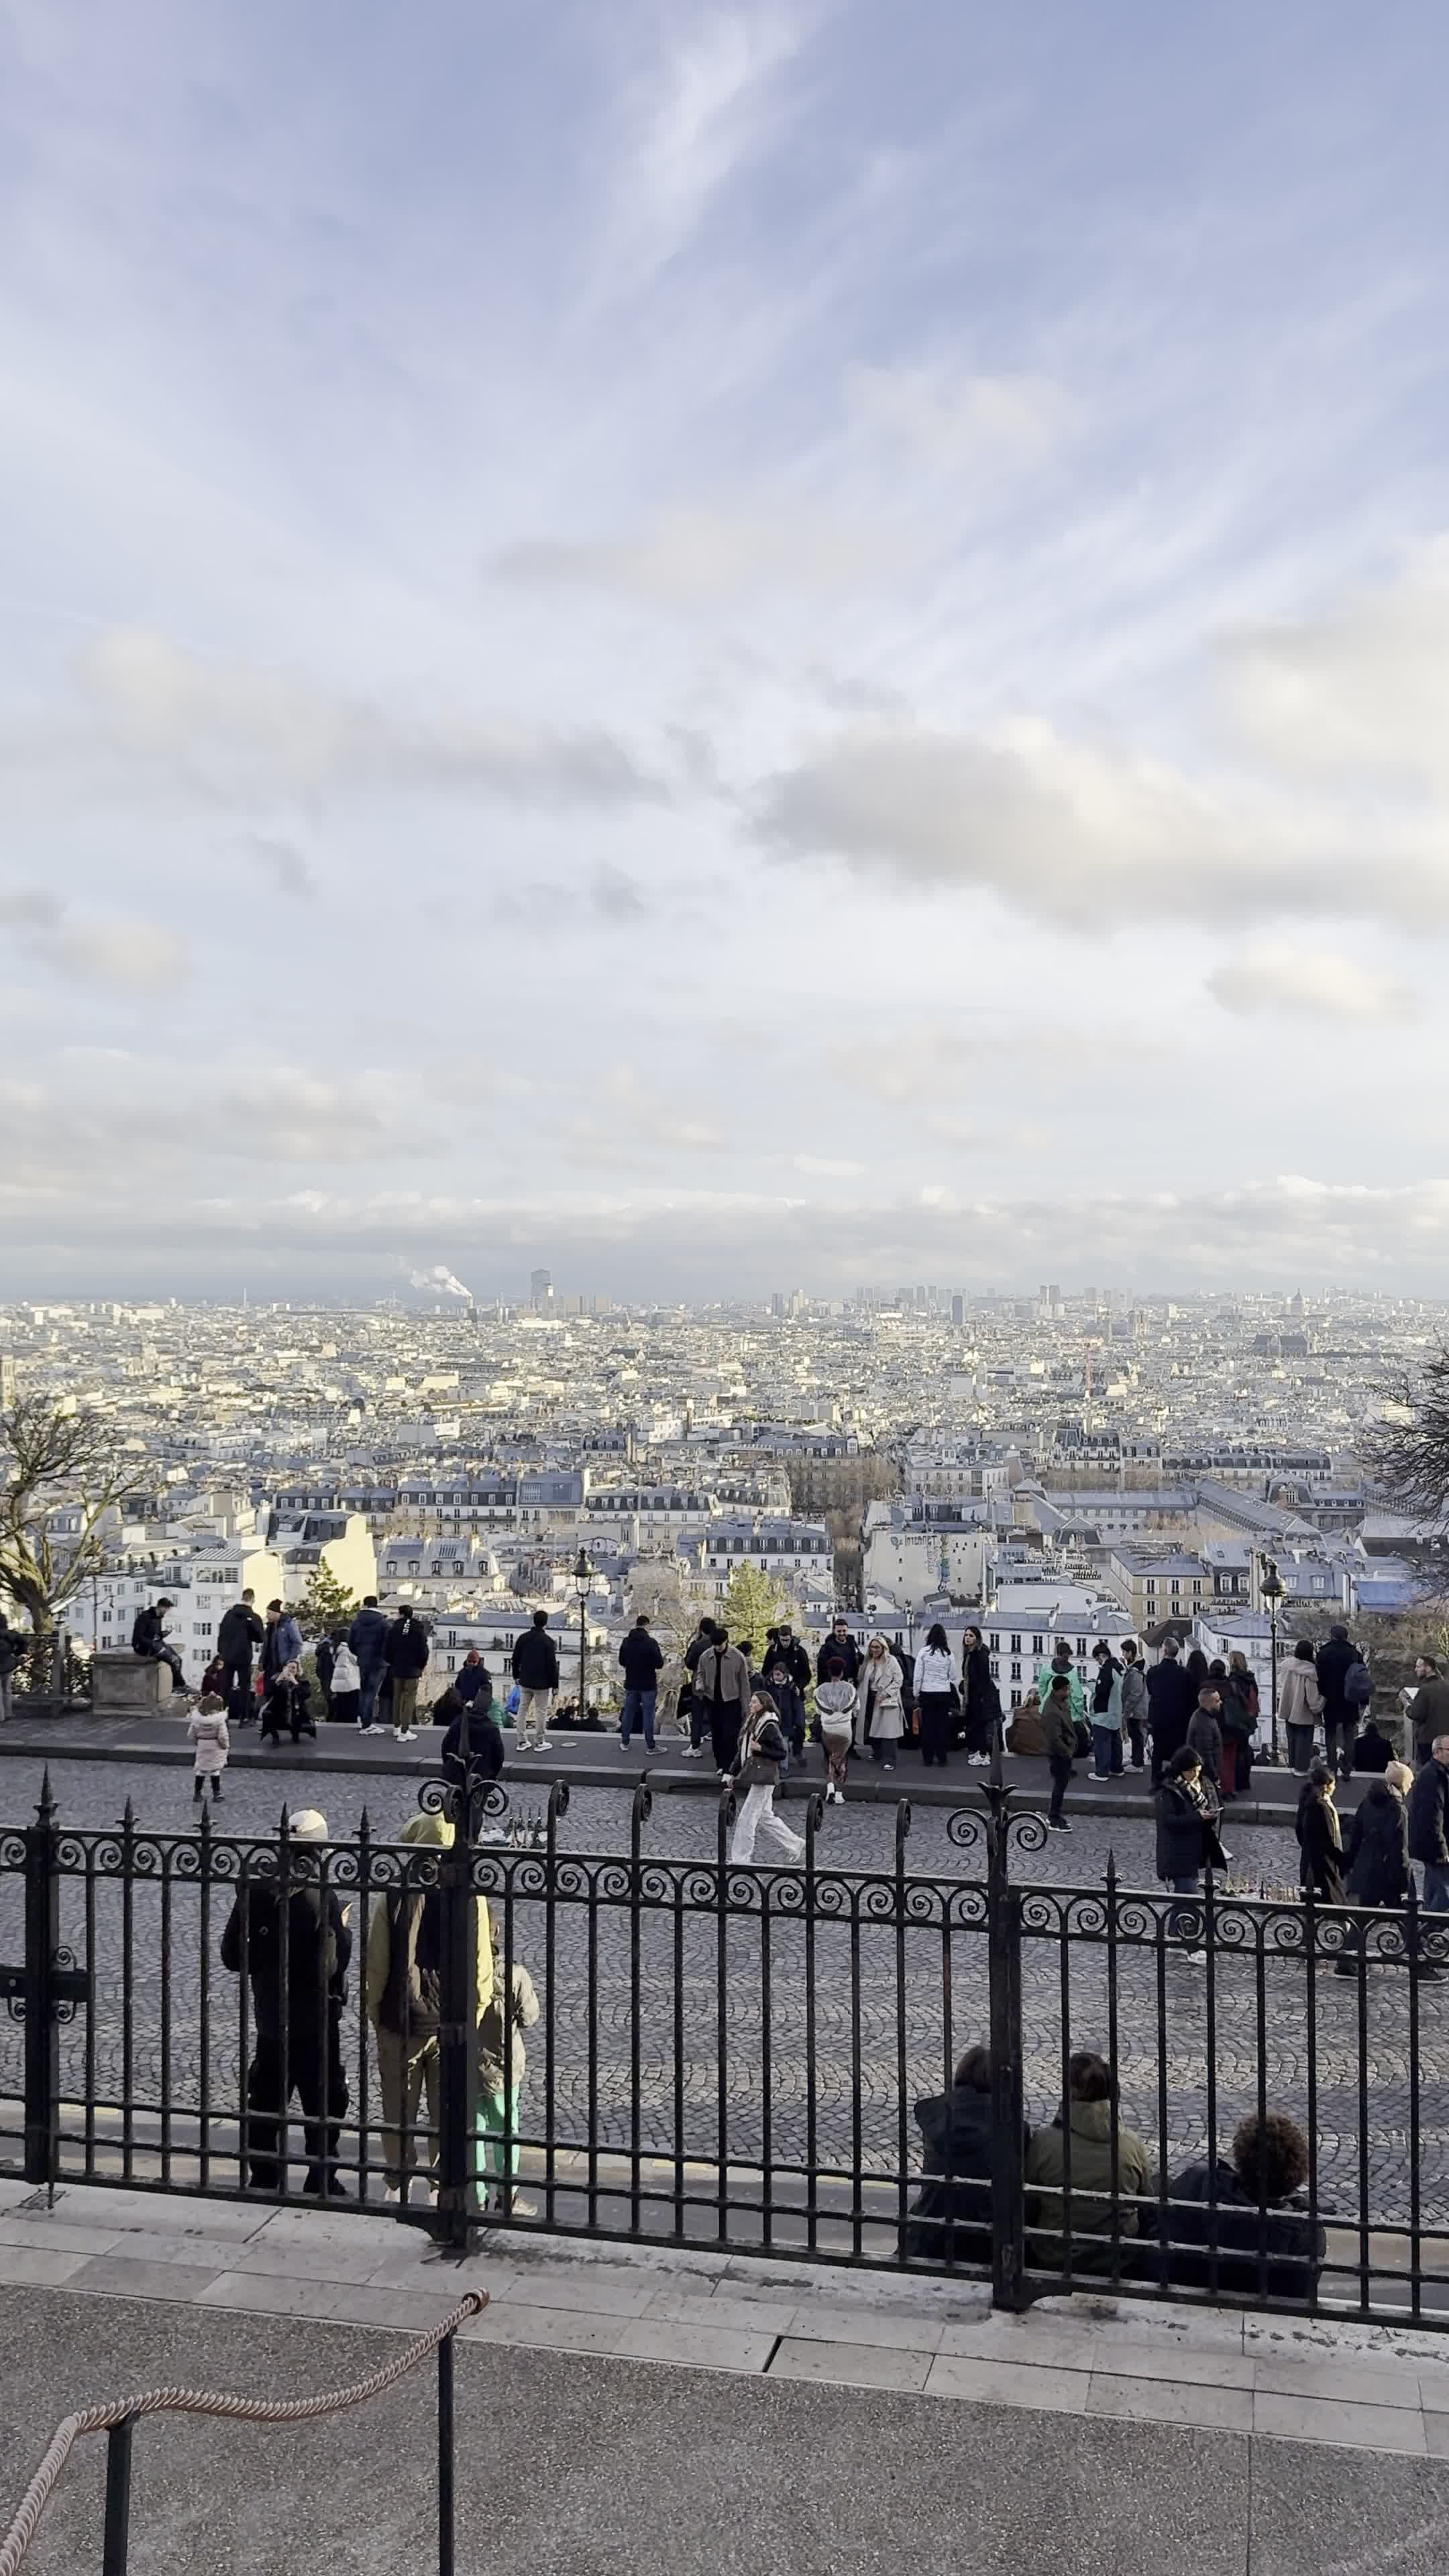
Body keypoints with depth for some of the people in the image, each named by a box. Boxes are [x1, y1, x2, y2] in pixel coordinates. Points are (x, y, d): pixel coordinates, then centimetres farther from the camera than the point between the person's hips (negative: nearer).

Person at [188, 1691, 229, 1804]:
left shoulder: (197, 1717, -10)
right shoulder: (219, 1719, -20)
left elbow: (191, 1733, -1)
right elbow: (223, 1736, -18)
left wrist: (196, 1742, 16)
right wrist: (226, 1746, -1)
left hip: (202, 1746, 3)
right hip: (215, 1747, -3)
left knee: (201, 1769, 15)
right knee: (215, 1770, 7)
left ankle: (197, 1793, 21)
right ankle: (216, 1793, 10)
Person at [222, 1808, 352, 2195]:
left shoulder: (255, 1891, -4)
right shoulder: (320, 1896, -20)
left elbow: (232, 1956, 2)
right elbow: (335, 1962, -20)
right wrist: (341, 1932, -2)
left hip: (268, 2017, 5)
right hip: (316, 2020, -5)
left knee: (265, 2099, 19)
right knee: (325, 2104, 9)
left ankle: (262, 2178, 26)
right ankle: (321, 2180, 15)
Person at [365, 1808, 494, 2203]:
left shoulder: (392, 1898, -11)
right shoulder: (471, 1900, -11)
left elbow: (376, 1965, -5)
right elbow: (481, 1967, -6)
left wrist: (374, 2015, 10)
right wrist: (473, 2016, 8)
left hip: (399, 2024, 0)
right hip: (452, 2024, 0)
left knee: (398, 2109, 17)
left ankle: (397, 2184, 26)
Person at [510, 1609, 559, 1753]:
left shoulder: (523, 1638, 2)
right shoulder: (548, 1641, -14)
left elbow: (515, 1659, 9)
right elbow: (552, 1665, -13)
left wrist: (516, 1676, 23)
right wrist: (555, 1684, -4)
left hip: (525, 1682, 5)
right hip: (542, 1683, -5)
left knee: (523, 1709, 12)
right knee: (541, 1711, 4)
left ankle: (522, 1742, 15)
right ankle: (540, 1743, 8)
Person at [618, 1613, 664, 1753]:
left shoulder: (626, 1642, 0)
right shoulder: (651, 1642, -17)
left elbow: (622, 1661, 11)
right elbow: (659, 1664, -14)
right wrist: (660, 1654, 6)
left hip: (631, 1684, 4)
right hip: (648, 1684, -4)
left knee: (628, 1712, 14)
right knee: (648, 1714, 1)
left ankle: (624, 1742, 21)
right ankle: (650, 1746, 4)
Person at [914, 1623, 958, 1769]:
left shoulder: (924, 1652, -7)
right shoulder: (948, 1653, -3)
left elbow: (918, 1676, -4)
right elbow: (953, 1676, 3)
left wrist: (917, 1694, 5)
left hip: (927, 1692, -1)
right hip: (944, 1692, 1)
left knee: (928, 1725, 6)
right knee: (943, 1725, 7)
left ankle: (928, 1758, 9)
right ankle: (942, 1758, 10)